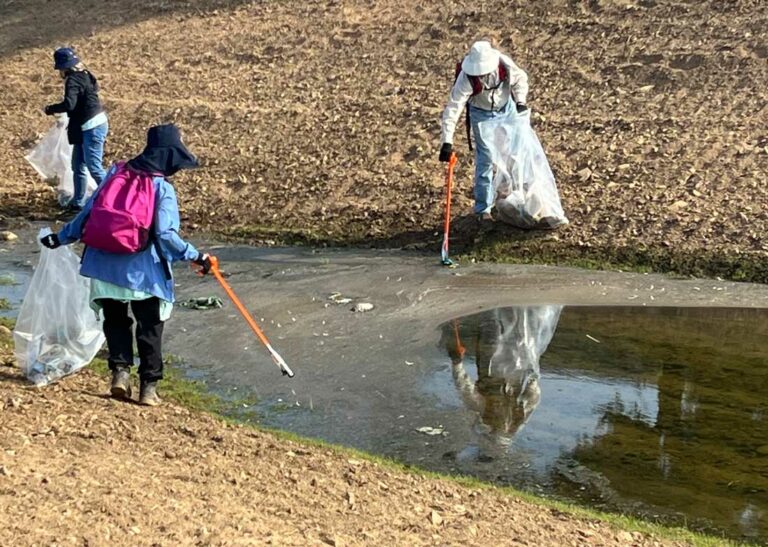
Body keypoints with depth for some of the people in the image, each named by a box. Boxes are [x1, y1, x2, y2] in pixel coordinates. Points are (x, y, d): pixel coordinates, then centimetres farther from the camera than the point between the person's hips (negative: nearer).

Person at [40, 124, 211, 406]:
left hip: (106, 266, 3)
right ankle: (149, 385, 12)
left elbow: (88, 212, 5)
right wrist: (194, 256, -11)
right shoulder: (163, 189, -9)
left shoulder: (115, 173, 4)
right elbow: (165, 234, -18)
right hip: (144, 271, -3)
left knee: (116, 321, 20)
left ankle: (120, 370, 7)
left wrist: (62, 237, 16)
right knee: (149, 327, 11)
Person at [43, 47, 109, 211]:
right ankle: (78, 202, 24)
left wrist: (51, 109, -11)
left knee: (94, 167, -8)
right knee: (78, 165, 16)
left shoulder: (72, 80, -16)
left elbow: (69, 104, -27)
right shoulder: (84, 75, 11)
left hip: (92, 127, -10)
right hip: (87, 127, 10)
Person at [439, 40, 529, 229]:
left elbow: (520, 79, -5)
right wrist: (447, 142, -40)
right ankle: (483, 209, 4)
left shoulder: (505, 64, -27)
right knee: (485, 159, -6)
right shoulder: (466, 79, -35)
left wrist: (520, 102, -17)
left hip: (507, 108, 4)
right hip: (482, 114, -4)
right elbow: (453, 108, -35)